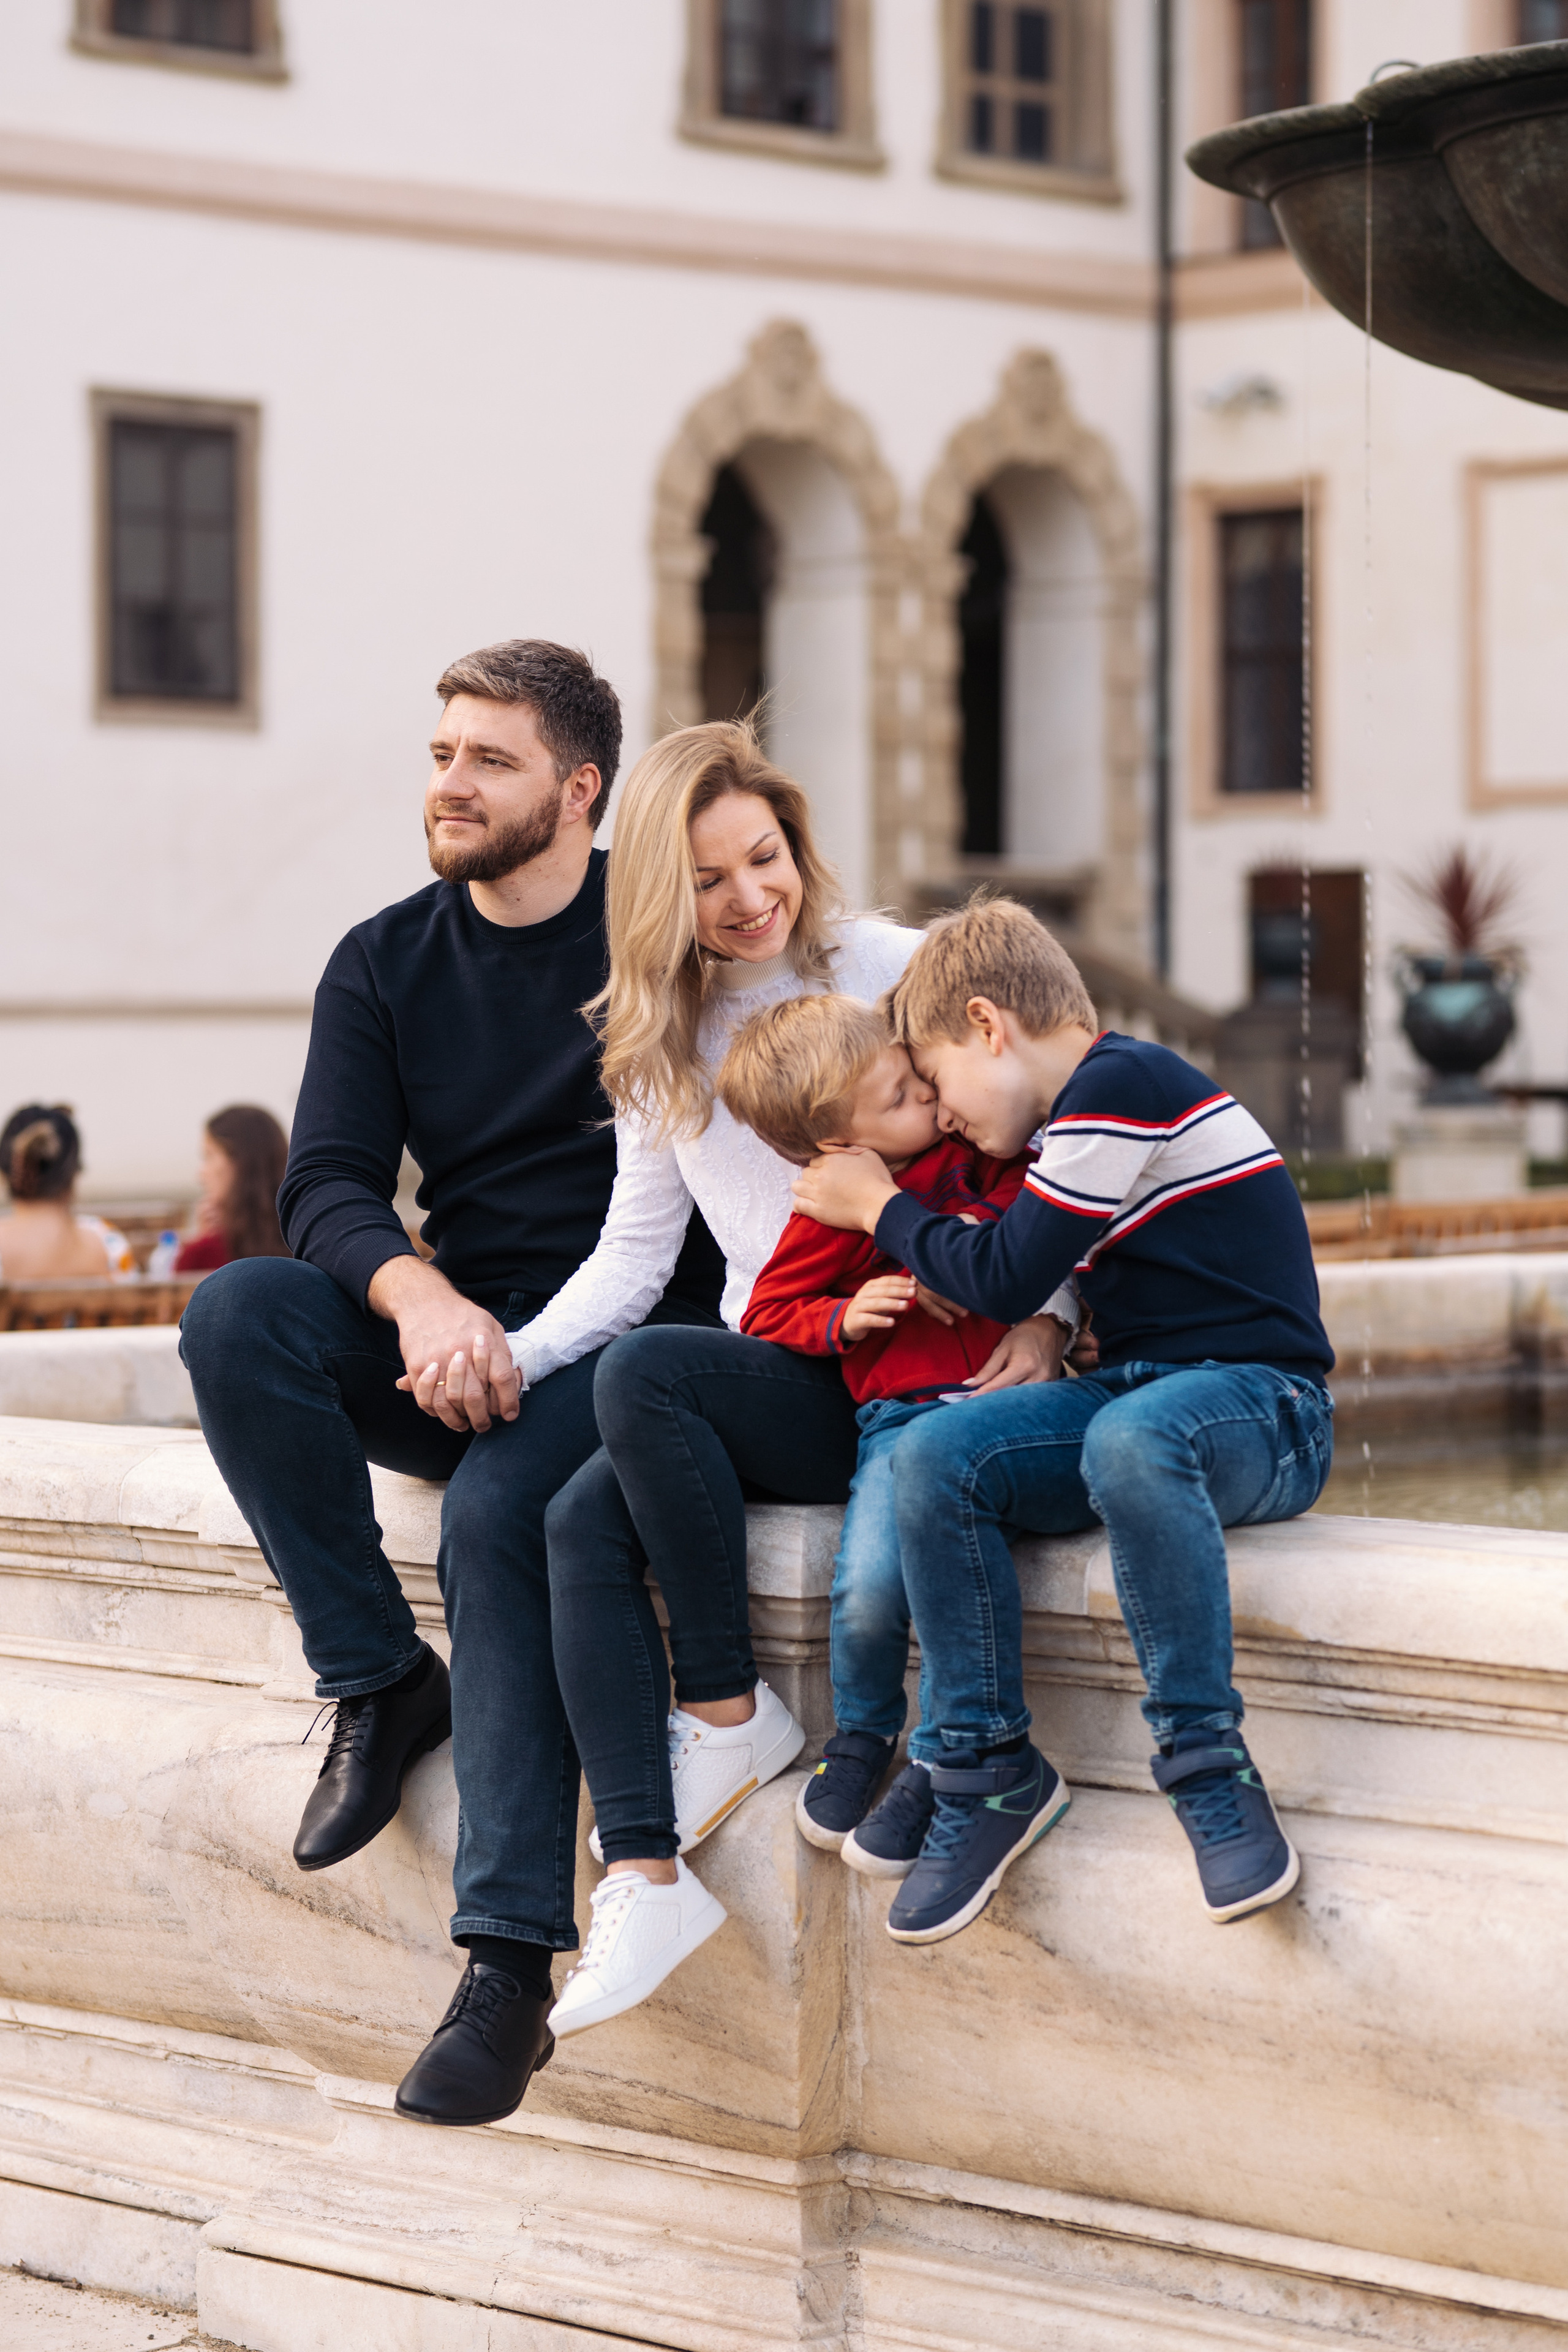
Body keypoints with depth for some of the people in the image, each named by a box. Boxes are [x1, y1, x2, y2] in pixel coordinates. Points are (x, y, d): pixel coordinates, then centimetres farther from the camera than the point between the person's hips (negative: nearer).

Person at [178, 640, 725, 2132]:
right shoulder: (386, 964, 10)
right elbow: (328, 1184, -2)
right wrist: (420, 1300, -24)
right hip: (459, 1342, 4)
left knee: (499, 1512, -34)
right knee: (235, 1313, -24)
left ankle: (510, 1965, -35)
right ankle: (378, 1681, -15)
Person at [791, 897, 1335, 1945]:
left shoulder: (1123, 1084, -12)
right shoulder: (1094, 1102, 18)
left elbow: (1006, 1278, -12)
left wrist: (879, 1207, 2)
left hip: (1264, 1406, -9)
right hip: (1136, 1393, 9)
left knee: (1130, 1440, -41)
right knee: (933, 1457, -14)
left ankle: (1210, 1770, -30)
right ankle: (991, 1770, -9)